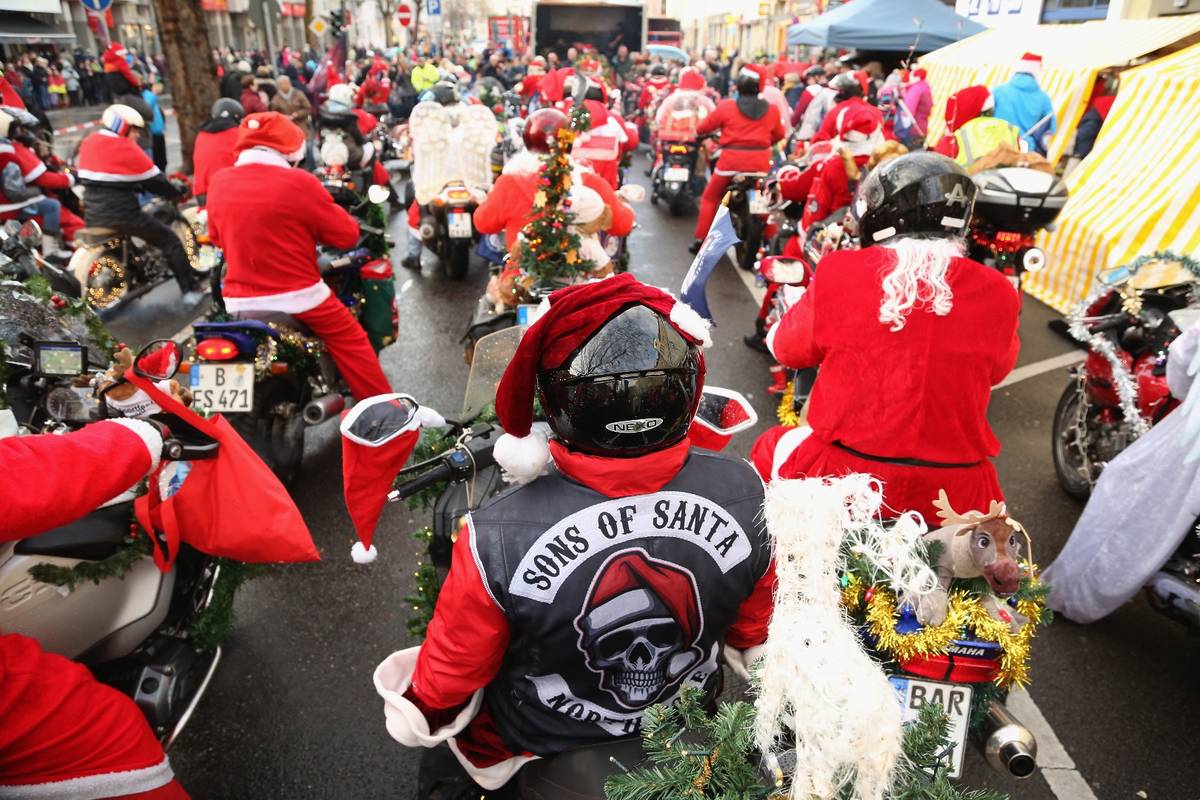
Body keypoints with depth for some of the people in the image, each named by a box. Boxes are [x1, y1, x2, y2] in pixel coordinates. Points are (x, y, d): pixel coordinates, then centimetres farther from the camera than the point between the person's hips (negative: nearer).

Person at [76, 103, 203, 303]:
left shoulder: (88, 143, 13)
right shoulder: (127, 149, -10)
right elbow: (154, 180, -5)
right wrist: (176, 193, 12)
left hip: (92, 217, 7)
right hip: (122, 214, -7)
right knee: (171, 240, 3)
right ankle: (190, 291, -2)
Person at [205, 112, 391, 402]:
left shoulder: (218, 182, 3)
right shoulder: (298, 182, -13)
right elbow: (346, 235, -4)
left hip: (239, 301, 5)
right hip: (298, 296, -5)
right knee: (351, 342, 11)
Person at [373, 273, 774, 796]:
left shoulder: (499, 540, -38)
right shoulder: (742, 495, -28)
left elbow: (441, 690, -19)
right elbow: (754, 635, -7)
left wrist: (423, 717, 3)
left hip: (541, 739, -3)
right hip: (686, 718, 4)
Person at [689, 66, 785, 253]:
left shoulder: (726, 106, -2)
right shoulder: (771, 109, 4)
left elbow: (702, 127, 3)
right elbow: (779, 134, 15)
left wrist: (699, 132, 25)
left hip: (731, 159, -2)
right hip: (761, 161, 2)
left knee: (710, 197, 14)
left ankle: (700, 240, 10)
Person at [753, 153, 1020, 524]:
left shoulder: (840, 274, -12)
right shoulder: (997, 294, -6)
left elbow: (785, 348, 5)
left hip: (843, 481, -2)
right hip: (955, 496, 3)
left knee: (771, 450, 28)